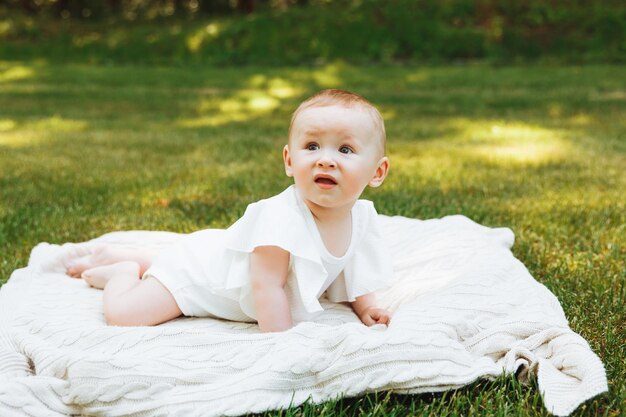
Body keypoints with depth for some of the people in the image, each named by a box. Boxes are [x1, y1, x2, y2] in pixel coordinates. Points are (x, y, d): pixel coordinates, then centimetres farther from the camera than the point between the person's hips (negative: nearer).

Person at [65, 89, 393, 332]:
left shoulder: (363, 217, -16)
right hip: (198, 267, -7)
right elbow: (268, 287, -38)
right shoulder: (280, 217, -41)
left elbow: (351, 267, 3)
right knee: (120, 314, -19)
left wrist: (365, 308, -8)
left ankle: (109, 255, 55)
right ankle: (123, 271, 13)